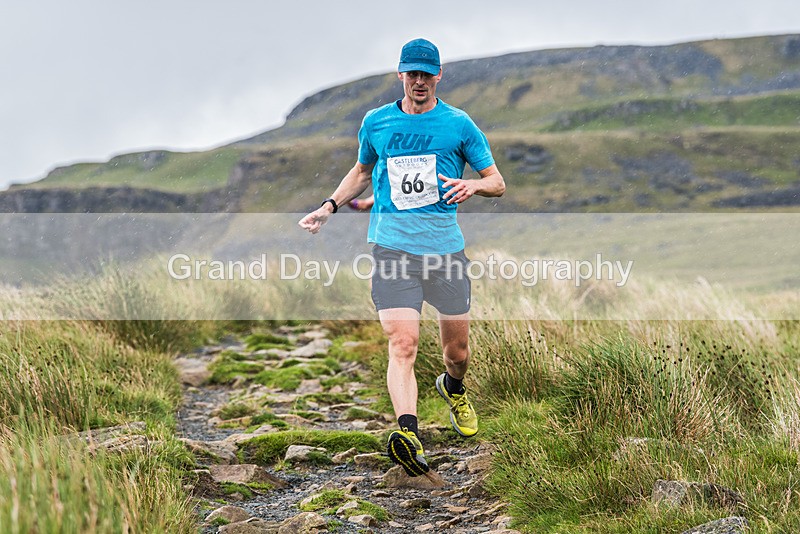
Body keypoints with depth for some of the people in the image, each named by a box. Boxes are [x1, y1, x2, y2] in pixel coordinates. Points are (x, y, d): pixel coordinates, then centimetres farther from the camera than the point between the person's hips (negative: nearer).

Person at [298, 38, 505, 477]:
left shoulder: (458, 124, 5)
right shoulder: (376, 122, 10)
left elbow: (498, 183, 8)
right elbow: (362, 171, 29)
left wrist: (473, 185, -14)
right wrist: (329, 206, 17)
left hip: (446, 249, 1)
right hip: (392, 248, 0)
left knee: (457, 350, 10)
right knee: (402, 344, -19)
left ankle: (453, 389, 45)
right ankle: (408, 435, -31)